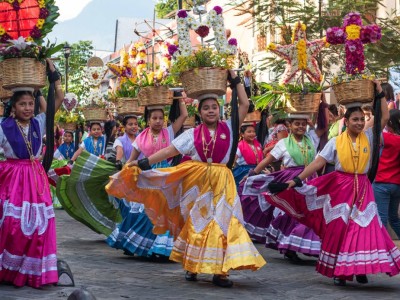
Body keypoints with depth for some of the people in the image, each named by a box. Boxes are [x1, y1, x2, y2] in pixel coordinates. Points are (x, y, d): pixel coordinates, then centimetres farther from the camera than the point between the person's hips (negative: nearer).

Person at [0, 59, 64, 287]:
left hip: (36, 178, 4)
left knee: (38, 224, 2)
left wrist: (54, 74, -1)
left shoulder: (38, 124, 5)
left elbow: (60, 100, 3)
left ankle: (35, 272, 10)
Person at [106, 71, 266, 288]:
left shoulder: (228, 128, 6)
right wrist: (143, 162, -4)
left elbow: (245, 105, 3)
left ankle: (220, 271, -3)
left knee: (222, 222, -6)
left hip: (221, 182, 0)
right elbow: (169, 151, 2)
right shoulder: (192, 134, 5)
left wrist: (236, 81, 4)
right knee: (196, 223, 6)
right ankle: (191, 266, 18)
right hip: (197, 182, 0)